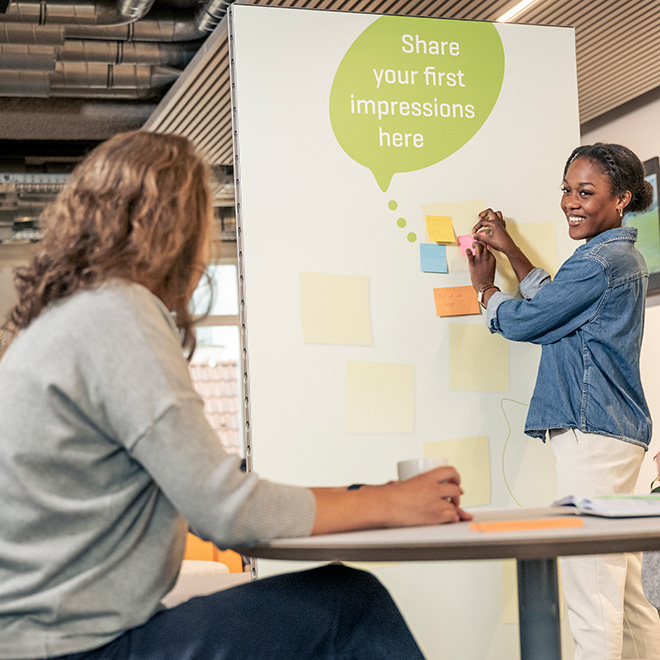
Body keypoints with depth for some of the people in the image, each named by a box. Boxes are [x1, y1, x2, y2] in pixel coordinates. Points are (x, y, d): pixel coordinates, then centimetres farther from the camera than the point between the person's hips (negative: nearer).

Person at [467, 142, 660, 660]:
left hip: (592, 434, -11)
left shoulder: (601, 262, -12)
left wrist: (485, 286, 13)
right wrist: (508, 248, 29)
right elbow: (554, 301, 32)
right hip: (614, 432, 11)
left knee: (591, 592, -10)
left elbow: (522, 321, -6)